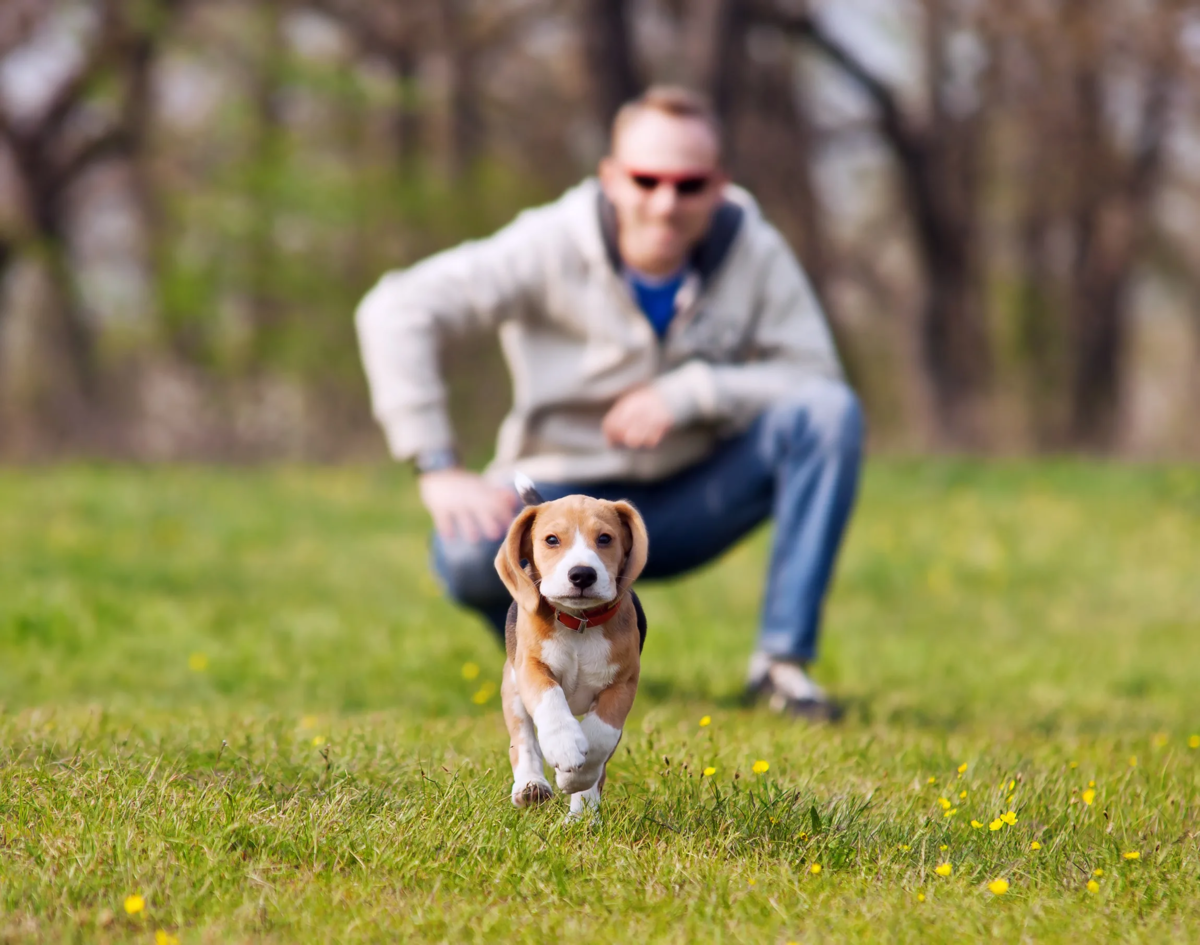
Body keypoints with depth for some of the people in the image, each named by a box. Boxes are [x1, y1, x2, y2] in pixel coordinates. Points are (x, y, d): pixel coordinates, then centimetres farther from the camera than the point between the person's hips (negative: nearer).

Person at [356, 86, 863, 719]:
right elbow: (397, 311, -22)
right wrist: (437, 469, -28)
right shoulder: (553, 246, -16)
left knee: (829, 412, -23)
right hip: (571, 496, -2)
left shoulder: (756, 254, -10)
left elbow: (814, 377, -12)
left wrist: (691, 392, -26)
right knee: (469, 556, -35)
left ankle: (784, 660, -18)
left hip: (692, 502, 2)